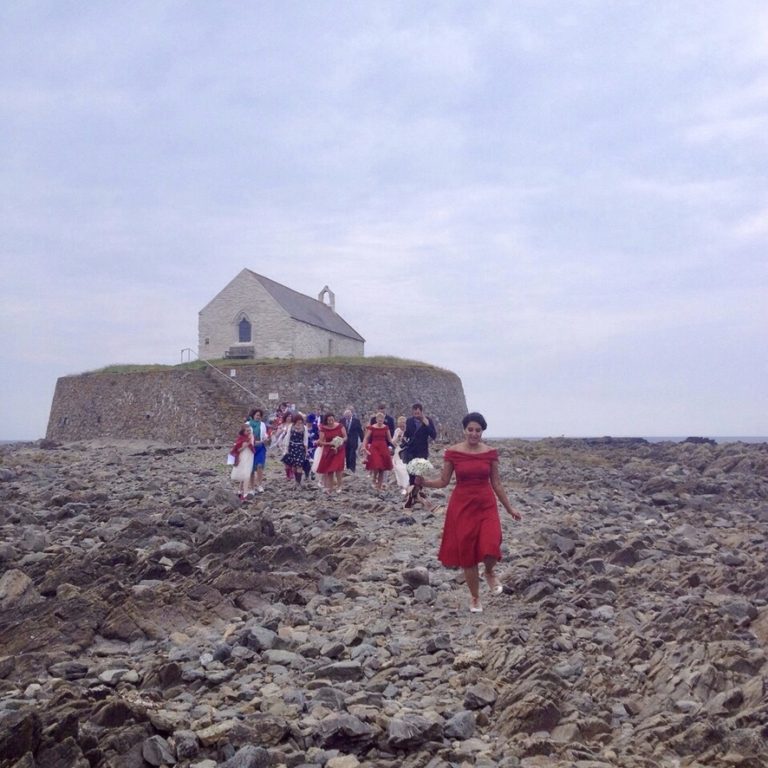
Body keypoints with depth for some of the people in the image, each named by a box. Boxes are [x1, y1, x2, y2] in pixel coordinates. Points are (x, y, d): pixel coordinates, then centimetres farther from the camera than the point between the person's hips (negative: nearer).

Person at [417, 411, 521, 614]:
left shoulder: (490, 453, -2)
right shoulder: (453, 452, -5)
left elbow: (496, 483, 6)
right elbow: (443, 481, 1)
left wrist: (509, 508, 9)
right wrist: (424, 482, -16)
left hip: (486, 506, 0)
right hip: (462, 506, 0)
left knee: (490, 549, -19)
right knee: (467, 554, 5)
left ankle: (489, 573, 18)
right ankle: (475, 597, 26)